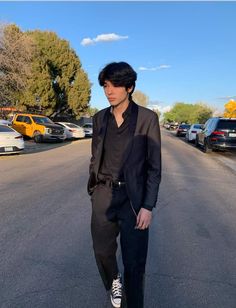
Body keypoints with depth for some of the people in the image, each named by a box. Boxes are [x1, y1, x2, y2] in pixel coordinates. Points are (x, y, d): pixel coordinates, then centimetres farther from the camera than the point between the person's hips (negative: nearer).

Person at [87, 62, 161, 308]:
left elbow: (154, 166, -7)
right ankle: (113, 282, 50)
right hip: (103, 195, 4)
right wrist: (93, 191, 12)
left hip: (134, 197, -3)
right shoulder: (100, 118, 4)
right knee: (102, 250, 17)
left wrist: (148, 206, -12)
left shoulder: (147, 118, -8)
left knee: (134, 261, 5)